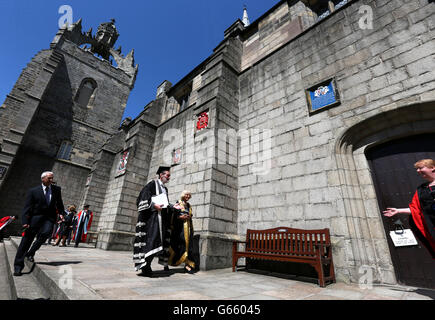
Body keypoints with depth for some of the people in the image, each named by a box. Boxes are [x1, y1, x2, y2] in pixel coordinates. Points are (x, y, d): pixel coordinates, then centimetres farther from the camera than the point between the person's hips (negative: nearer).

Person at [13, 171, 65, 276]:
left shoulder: (57, 189, 6)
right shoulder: (33, 191, -2)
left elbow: (59, 203, 17)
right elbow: (27, 207, -5)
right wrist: (25, 222, -14)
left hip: (49, 217, 1)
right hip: (35, 217, -1)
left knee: (46, 232, -26)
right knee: (26, 240, 1)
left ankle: (30, 253, -5)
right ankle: (18, 266, 13)